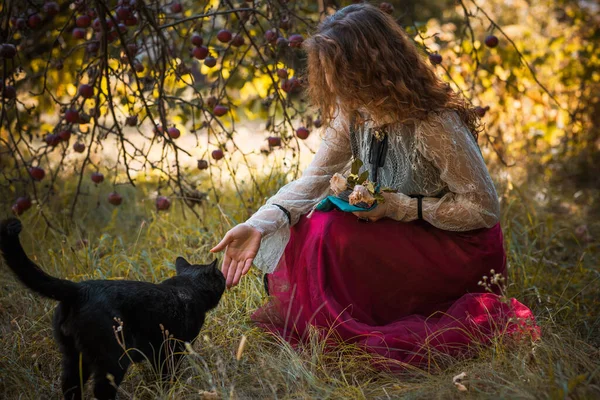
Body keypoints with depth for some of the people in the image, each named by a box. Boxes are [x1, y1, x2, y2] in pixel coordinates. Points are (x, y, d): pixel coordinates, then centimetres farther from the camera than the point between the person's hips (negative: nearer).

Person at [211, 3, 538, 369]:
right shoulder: (353, 112, -5)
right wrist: (258, 225, -23)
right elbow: (314, 179, -7)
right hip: (404, 240, 7)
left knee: (332, 232, -25)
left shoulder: (434, 123, -26)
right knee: (300, 236, -11)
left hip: (464, 250, -7)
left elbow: (484, 208, -20)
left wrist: (400, 207, -27)